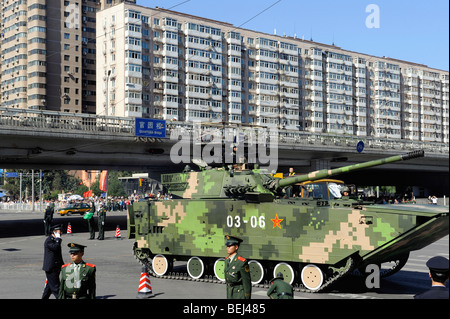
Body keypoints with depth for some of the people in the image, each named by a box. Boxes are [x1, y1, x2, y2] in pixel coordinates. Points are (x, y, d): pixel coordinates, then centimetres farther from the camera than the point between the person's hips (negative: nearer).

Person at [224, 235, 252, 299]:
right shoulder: (227, 260, 6)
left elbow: (247, 281, -15)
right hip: (230, 293, 8)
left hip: (240, 293, -8)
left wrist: (247, 298, -14)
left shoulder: (242, 262, -19)